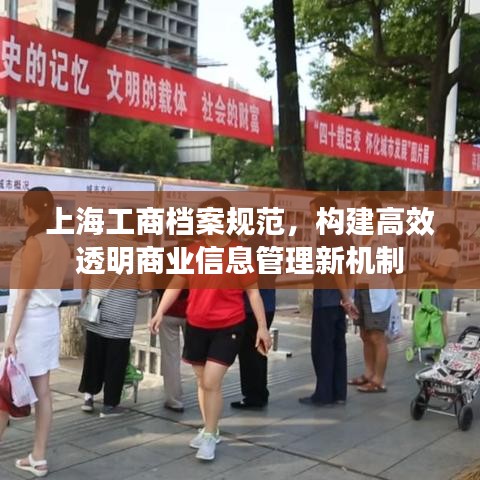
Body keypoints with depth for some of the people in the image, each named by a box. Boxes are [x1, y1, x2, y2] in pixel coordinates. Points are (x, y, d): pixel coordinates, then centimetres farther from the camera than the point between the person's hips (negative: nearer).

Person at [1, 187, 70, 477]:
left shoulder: (35, 242, -15)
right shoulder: (62, 244, 9)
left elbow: (24, 293, -17)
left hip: (29, 321, -8)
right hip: (50, 320, 8)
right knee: (42, 391, 10)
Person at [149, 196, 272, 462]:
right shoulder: (193, 250, 0)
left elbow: (253, 291, -5)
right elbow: (177, 283, 6)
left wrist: (262, 327, -8)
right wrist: (160, 312, -4)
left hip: (228, 327, -4)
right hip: (196, 326, 5)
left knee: (212, 382, -10)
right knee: (202, 381, 15)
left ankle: (210, 437, 8)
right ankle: (209, 429, 33)